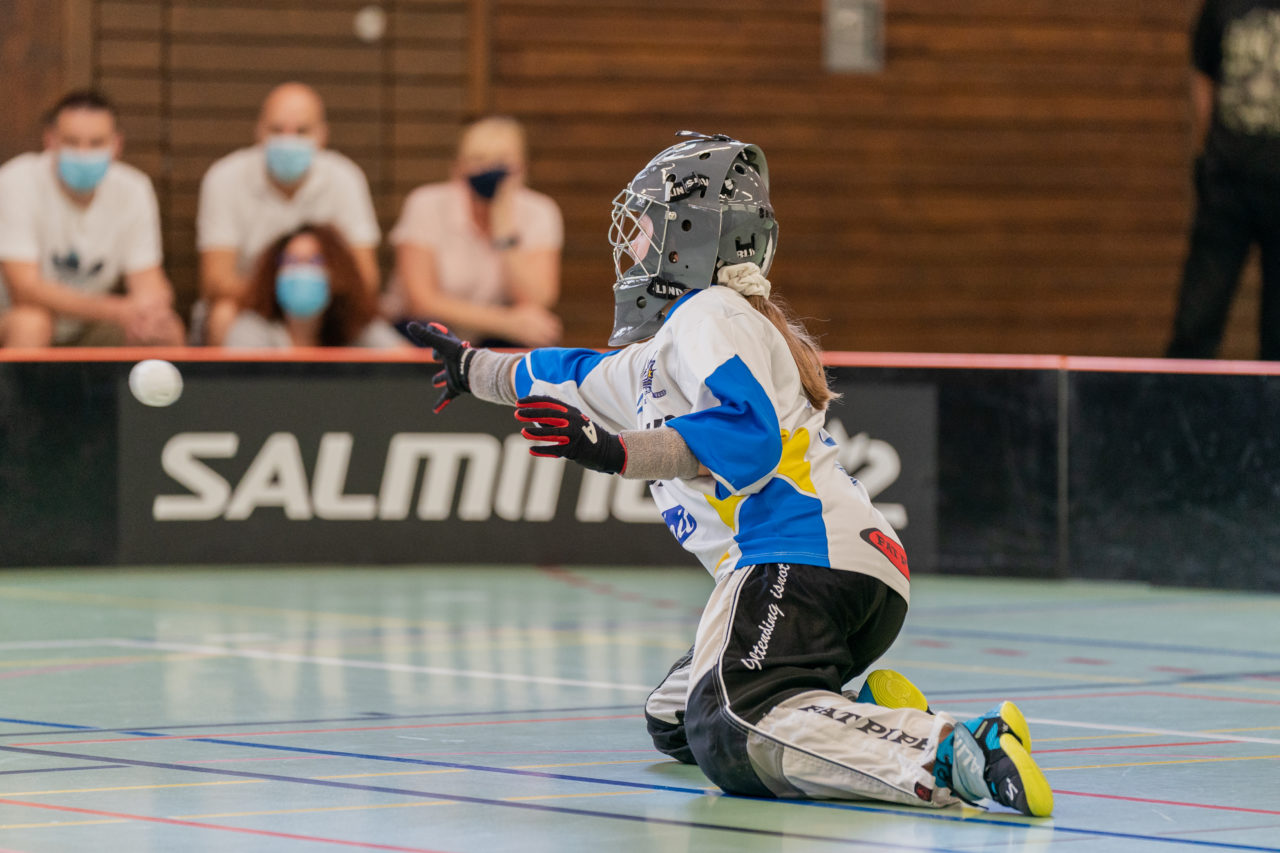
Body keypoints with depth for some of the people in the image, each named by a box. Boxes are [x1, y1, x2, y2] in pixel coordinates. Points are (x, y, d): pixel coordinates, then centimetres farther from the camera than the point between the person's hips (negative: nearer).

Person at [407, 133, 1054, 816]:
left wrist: (615, 452, -23)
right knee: (674, 722, 18)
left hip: (804, 557, -10)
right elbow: (577, 380, 49)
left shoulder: (709, 318, 0)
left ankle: (952, 753, -44)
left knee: (731, 738, -30)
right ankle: (867, 712, 0)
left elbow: (747, 436, -19)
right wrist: (472, 366, 62)